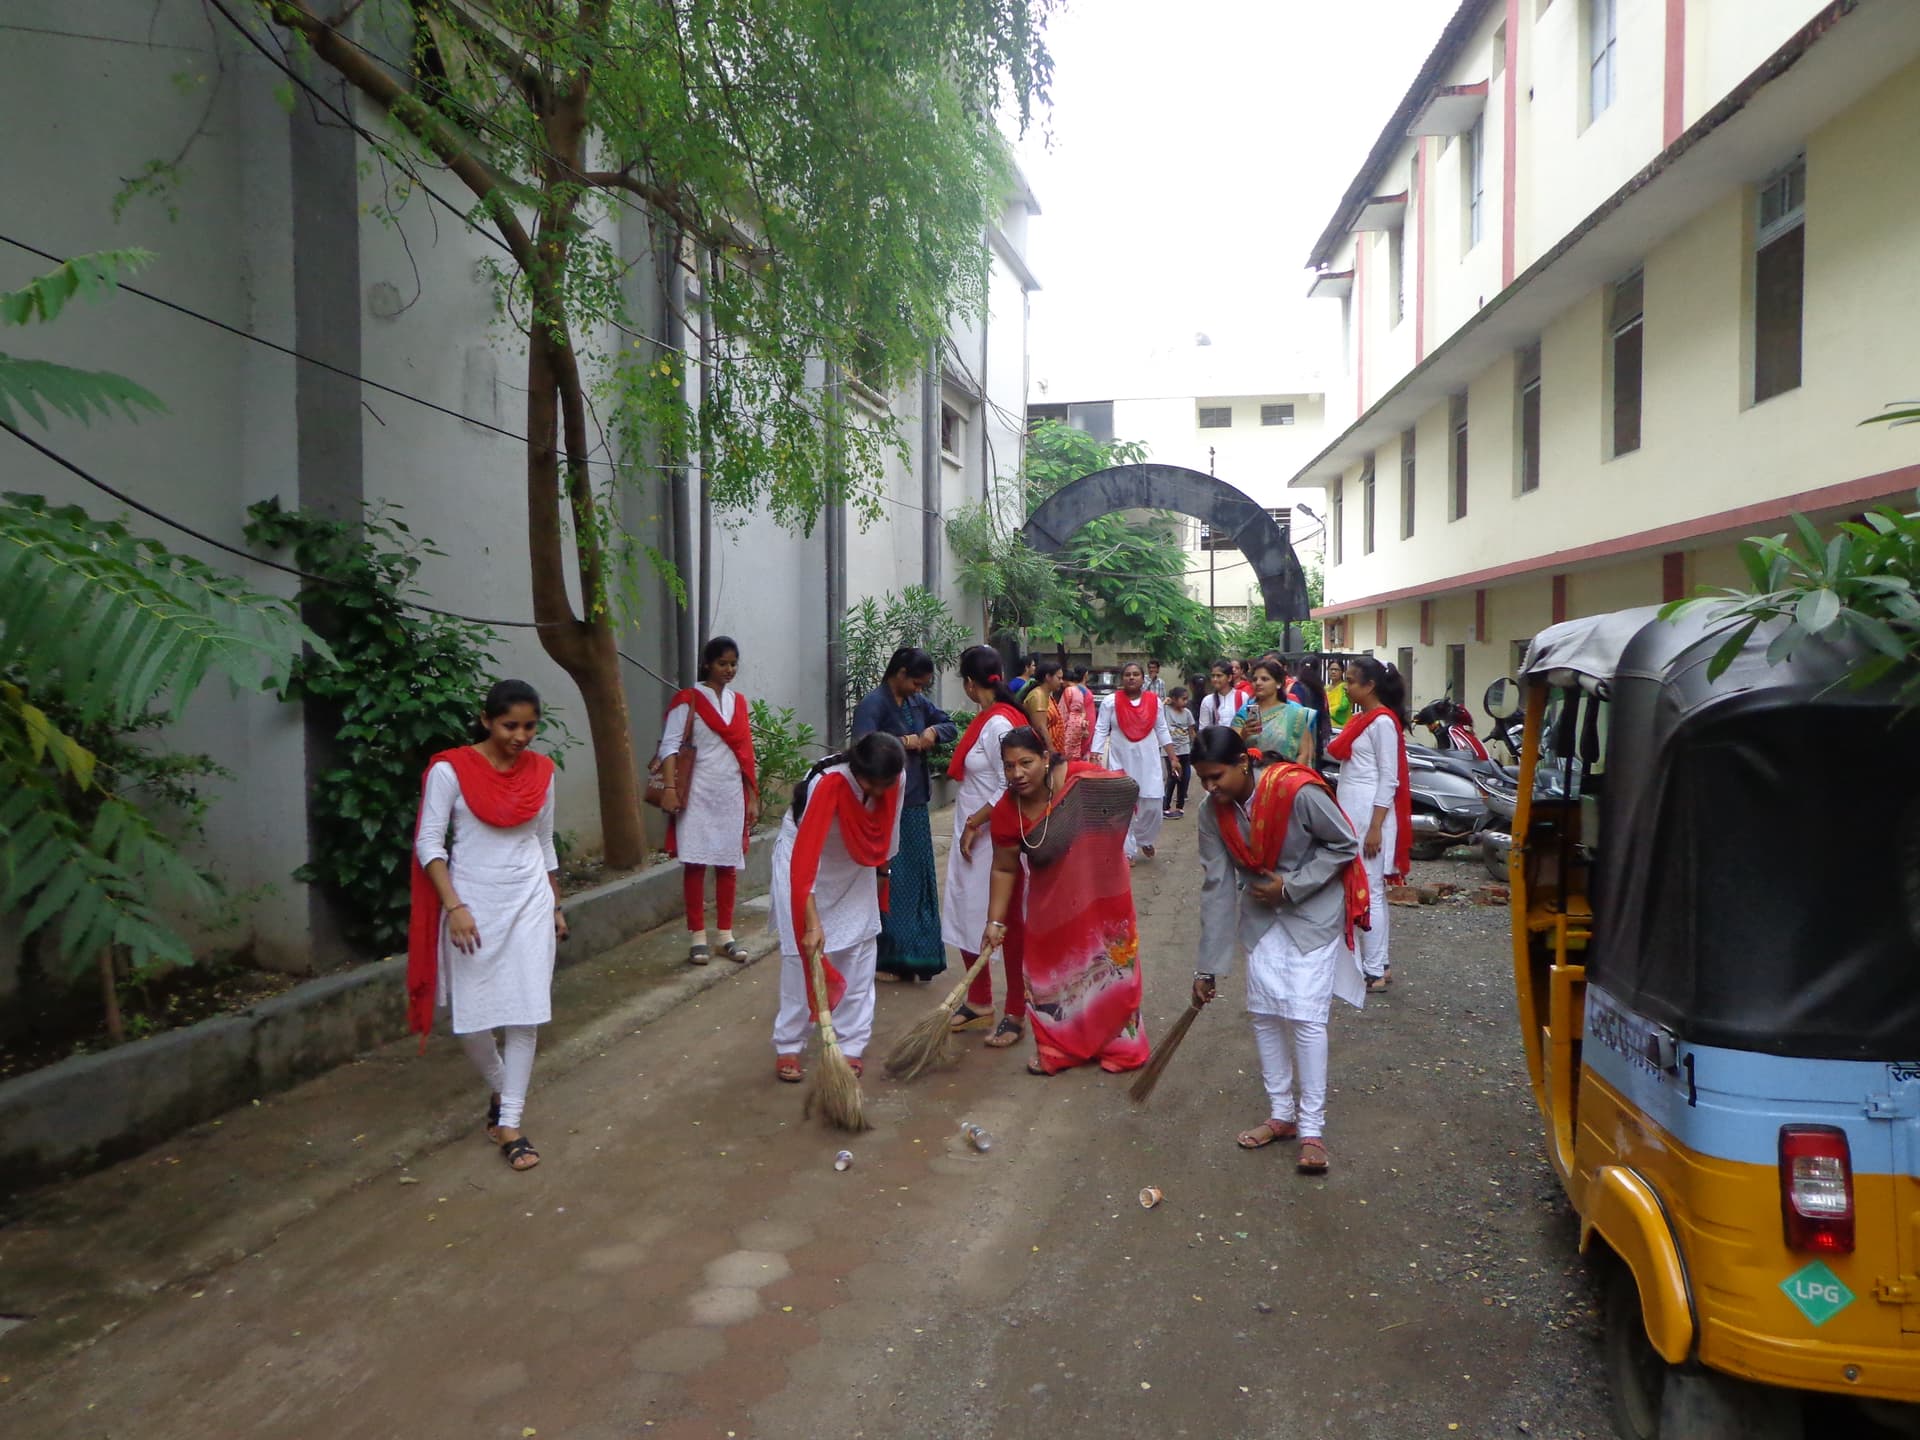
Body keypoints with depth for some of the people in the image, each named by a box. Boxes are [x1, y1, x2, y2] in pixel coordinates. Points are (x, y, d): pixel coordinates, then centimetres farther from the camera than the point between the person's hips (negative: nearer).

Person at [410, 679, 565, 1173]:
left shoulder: (540, 770, 3)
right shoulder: (450, 770, -10)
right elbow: (428, 842, -10)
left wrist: (556, 906, 17)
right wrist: (455, 906, -19)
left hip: (530, 900, 3)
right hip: (473, 902, -2)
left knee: (526, 1013, -2)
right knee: (470, 1019, 3)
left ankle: (510, 1121, 9)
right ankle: (501, 1089, 33)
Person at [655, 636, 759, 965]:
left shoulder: (739, 702, 13)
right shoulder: (688, 700, -3)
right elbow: (669, 746, -9)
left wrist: (752, 798, 12)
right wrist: (669, 787, -21)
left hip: (732, 794, 4)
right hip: (698, 793, -4)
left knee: (728, 864, 7)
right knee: (695, 863, -2)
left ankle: (725, 934, 16)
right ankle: (697, 936, 6)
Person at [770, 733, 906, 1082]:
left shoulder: (894, 781, -20)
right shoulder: (829, 782, -37)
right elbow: (804, 857, -40)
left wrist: (882, 871, 15)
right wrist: (812, 922, -44)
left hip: (856, 867, 5)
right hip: (805, 862, -5)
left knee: (859, 955, 2)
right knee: (802, 954, -4)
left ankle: (851, 1046, 11)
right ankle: (787, 1048, 8)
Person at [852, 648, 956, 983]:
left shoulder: (918, 701, 9)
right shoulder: (873, 703, -13)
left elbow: (950, 725, 19)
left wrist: (933, 732, -2)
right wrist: (905, 742, -19)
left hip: (915, 804, 8)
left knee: (918, 877, 12)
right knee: (890, 881, -1)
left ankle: (915, 955, 23)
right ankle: (887, 958, 11)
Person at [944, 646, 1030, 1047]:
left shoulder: (999, 724, -19)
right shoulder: (987, 719, 9)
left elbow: (1009, 788, -23)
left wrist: (973, 824, -17)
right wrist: (968, 826, 12)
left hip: (994, 838, -10)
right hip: (972, 835, 10)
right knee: (968, 917, 15)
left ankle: (1016, 1015, 13)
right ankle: (978, 1002, 30)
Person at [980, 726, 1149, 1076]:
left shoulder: (1083, 780, -28)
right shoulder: (1007, 813, -20)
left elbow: (1129, 790, -8)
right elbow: (1004, 869, -7)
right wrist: (995, 921, -8)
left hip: (1100, 892, -1)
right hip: (1051, 904, 2)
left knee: (1109, 964, 11)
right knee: (1054, 971, 11)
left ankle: (1118, 1044, 29)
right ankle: (1059, 1048, 29)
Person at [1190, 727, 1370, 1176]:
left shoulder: (1298, 791, -28)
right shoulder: (1213, 813, -12)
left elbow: (1345, 846, -15)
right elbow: (1217, 887, -9)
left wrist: (1291, 886, -22)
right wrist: (1207, 967, -9)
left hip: (1313, 911, -5)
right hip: (1262, 915, 5)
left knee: (1305, 1016, -10)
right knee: (1264, 1013, 7)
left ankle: (1311, 1130, 2)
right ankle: (1281, 1114, 23)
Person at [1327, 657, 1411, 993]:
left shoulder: (1382, 721, -13)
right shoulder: (1360, 718, 14)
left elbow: (1389, 779, -16)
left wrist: (1375, 828, -19)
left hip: (1370, 814, -9)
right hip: (1352, 813, 9)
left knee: (1368, 891, -5)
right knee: (1370, 890, 14)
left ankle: (1374, 971, 1)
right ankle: (1378, 962, 21)